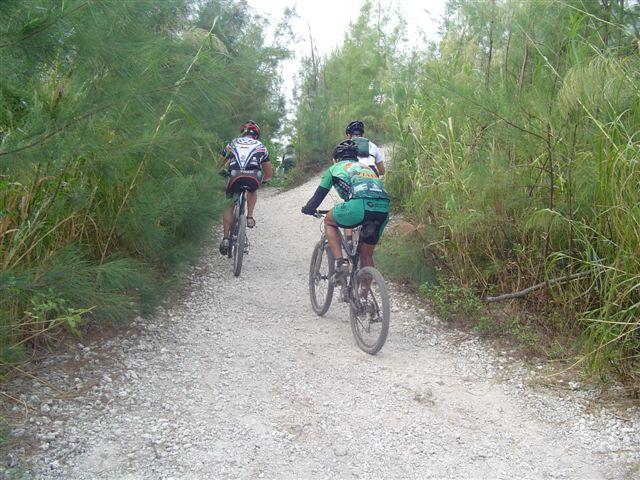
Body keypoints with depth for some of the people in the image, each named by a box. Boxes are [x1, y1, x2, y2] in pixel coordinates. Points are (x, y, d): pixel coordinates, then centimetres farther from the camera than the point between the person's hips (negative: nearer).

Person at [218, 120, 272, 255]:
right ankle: (250, 217, 19)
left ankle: (226, 238, 11)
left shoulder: (232, 143, 28)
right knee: (252, 191, 36)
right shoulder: (260, 146, 27)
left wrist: (224, 173, 52)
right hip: (253, 178, 0)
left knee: (230, 206, 21)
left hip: (234, 177, 0)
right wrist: (261, 180, 50)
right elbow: (269, 173, 30)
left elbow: (219, 164, 33)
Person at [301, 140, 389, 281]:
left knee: (329, 221, 25)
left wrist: (308, 209, 44)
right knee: (367, 255, 23)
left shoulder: (335, 168, 24)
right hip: (383, 210, 5)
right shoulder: (366, 167, 37)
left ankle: (340, 262, 9)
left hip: (358, 206, -5)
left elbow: (319, 194, 26)